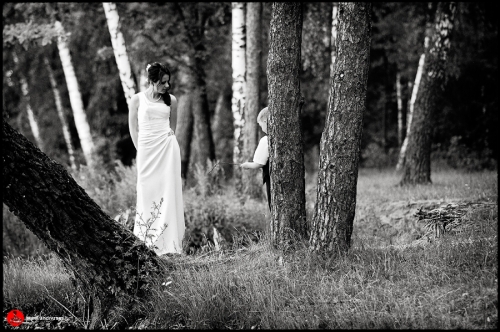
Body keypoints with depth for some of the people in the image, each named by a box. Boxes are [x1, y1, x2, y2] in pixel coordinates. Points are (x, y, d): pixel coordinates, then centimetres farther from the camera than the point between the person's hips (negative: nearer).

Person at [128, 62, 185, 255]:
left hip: (167, 148, 1)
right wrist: (141, 150, 1)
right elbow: (133, 128, 6)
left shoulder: (171, 100, 7)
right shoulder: (138, 99, 3)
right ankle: (145, 243, 5)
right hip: (146, 150, -1)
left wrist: (168, 138, 11)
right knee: (147, 193, 0)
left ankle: (168, 243, -3)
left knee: (168, 192, -4)